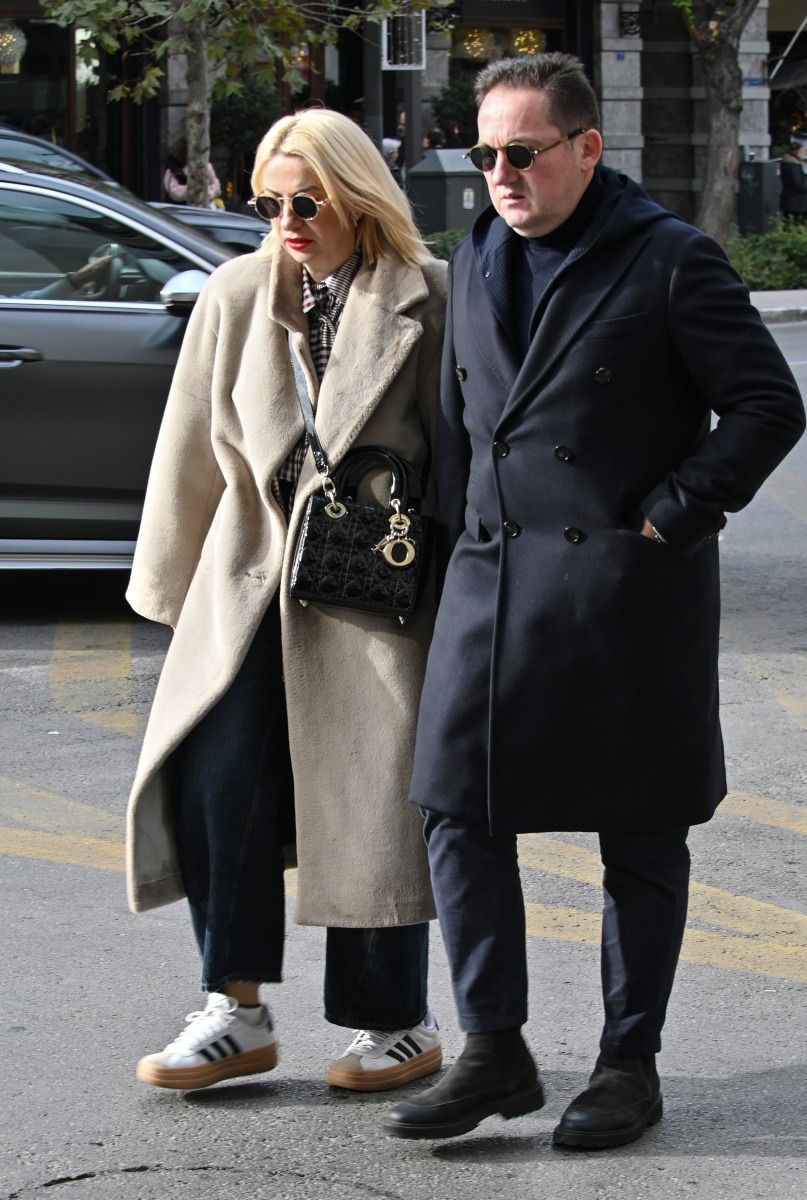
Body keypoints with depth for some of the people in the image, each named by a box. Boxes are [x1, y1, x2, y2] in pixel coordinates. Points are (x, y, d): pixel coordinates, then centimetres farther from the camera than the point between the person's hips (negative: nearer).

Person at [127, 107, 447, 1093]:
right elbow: (191, 450, 11)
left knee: (372, 799, 1)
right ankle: (236, 1013, 8)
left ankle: (399, 1022, 17)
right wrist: (174, 587, 14)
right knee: (215, 783, -4)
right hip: (251, 581, 4)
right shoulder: (236, 295, 5)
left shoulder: (429, 301, -5)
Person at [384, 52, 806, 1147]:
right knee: (460, 809, -1)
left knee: (641, 839, 4)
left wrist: (668, 515, -11)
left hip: (628, 590, -5)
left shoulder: (670, 261, -6)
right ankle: (494, 1054, 8)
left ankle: (631, 1064, 15)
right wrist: (460, 530, 12)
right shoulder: (475, 261, 13)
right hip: (492, 584, 6)